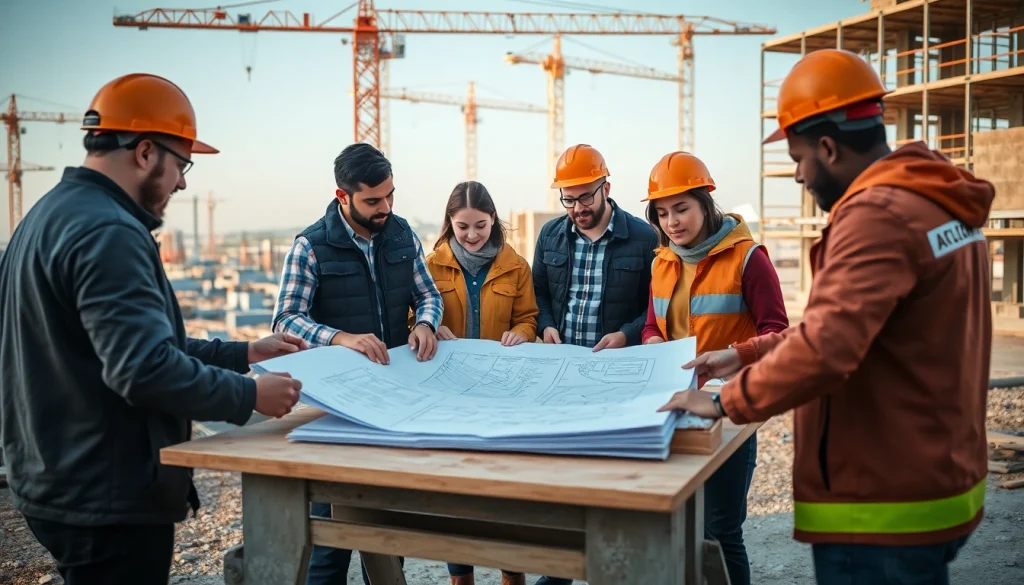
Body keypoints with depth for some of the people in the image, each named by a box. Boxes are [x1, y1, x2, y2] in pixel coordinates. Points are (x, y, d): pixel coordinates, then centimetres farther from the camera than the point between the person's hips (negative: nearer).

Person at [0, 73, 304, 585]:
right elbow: (145, 368, -30)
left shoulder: (54, 214, 13)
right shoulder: (107, 232, -22)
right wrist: (250, 395, -18)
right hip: (107, 498, -10)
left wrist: (242, 353, 13)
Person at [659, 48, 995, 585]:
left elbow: (826, 349, -30)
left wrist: (727, 402, -17)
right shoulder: (938, 203, 10)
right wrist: (747, 354, 12)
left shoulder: (879, 213, -21)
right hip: (932, 486, 9)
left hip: (884, 509, -9)